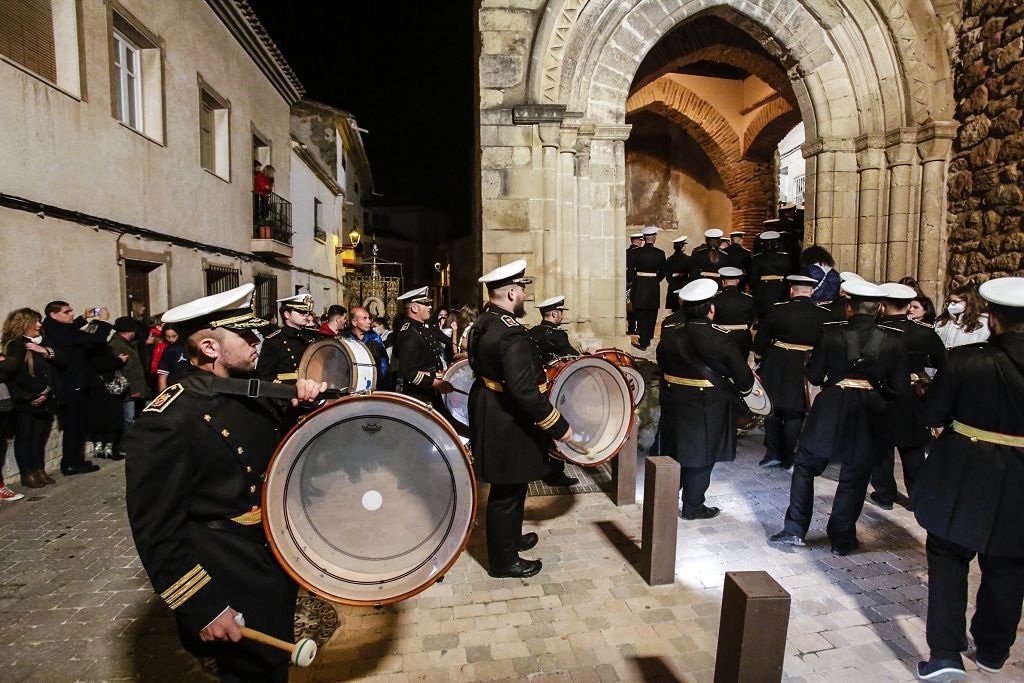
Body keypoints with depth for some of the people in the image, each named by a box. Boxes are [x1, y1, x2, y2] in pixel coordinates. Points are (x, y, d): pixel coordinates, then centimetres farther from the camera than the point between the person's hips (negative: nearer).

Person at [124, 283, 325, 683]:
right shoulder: (167, 422, -22)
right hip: (233, 593, -8)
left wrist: (303, 400, -5)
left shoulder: (254, 394, 2)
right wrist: (203, 610, -21)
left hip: (276, 567, 8)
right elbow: (157, 532, -21)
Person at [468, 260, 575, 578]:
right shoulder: (511, 334, -27)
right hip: (508, 424, -10)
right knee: (507, 491, 6)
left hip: (489, 410, 10)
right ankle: (504, 561, 23)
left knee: (508, 487, 25)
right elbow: (525, 390, -31)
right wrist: (558, 426, -23)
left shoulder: (483, 322, 6)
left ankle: (509, 538, 45)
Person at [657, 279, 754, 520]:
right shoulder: (719, 339, -18)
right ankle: (693, 506, 21)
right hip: (708, 409, -4)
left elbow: (662, 364, 9)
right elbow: (743, 377, -11)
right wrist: (741, 391, 9)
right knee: (700, 457, 9)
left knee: (674, 451, 18)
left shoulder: (669, 332, -5)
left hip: (674, 403, 5)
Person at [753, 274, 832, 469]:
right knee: (794, 414, 10)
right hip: (807, 371, 1)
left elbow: (760, 341, -4)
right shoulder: (825, 316, -4)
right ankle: (787, 459, 17)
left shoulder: (777, 310, -10)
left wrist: (759, 360, 11)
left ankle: (773, 452, 11)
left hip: (777, 369, -1)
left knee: (774, 410, 15)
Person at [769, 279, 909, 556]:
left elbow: (814, 376, -4)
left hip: (831, 410, -2)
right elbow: (900, 389, -3)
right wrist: (878, 389, 17)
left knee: (805, 467, 13)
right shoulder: (894, 341, -4)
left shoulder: (831, 334, -8)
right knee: (853, 478, 13)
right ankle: (842, 539, 24)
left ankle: (795, 529, 15)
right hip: (871, 416, 2)